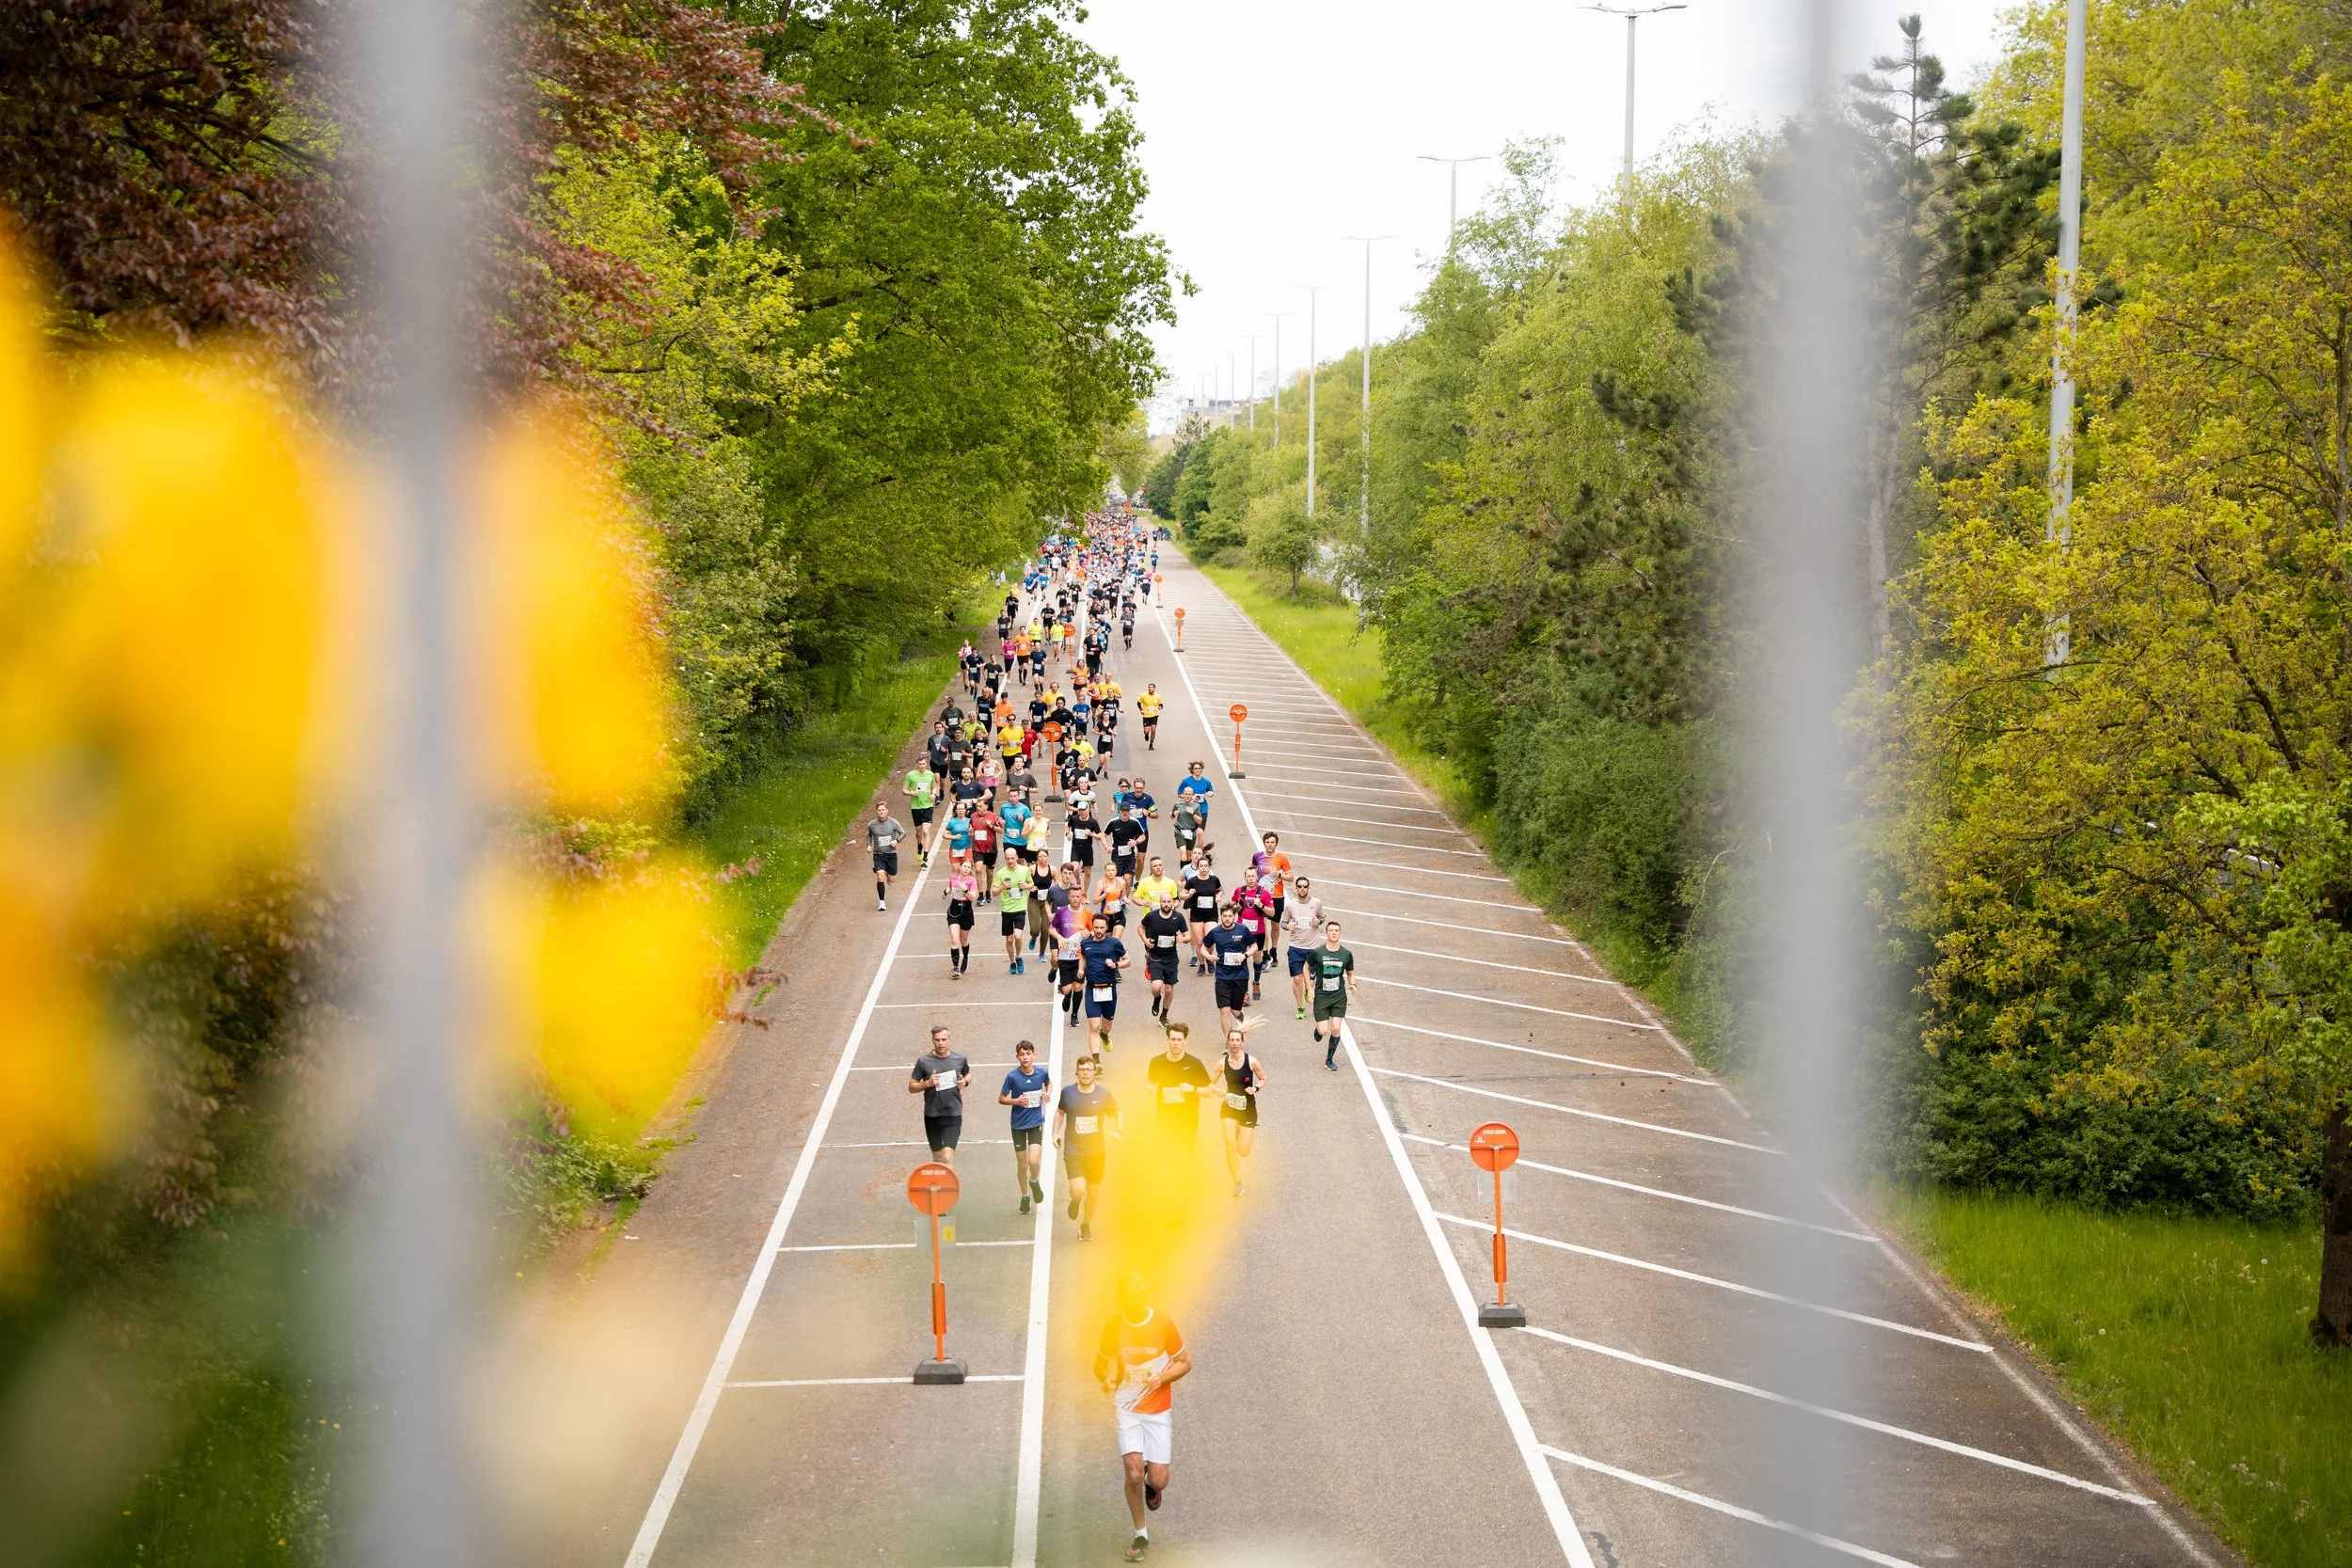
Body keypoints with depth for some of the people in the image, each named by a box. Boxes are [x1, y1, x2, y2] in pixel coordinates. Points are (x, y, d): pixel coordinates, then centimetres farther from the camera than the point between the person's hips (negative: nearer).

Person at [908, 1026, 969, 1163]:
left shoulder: (959, 1059, 1)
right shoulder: (924, 1062, -2)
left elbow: (968, 1074, 22)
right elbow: (911, 1087, 4)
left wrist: (964, 1082, -1)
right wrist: (927, 1083, -15)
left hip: (953, 1115, -2)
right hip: (932, 1115, 2)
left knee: (948, 1156, -17)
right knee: (938, 1159, 13)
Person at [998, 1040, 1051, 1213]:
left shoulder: (1042, 1073, -6)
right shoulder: (1012, 1076, -12)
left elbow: (1049, 1082, 19)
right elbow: (1001, 1099, -2)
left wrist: (1048, 1093, -1)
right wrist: (1016, 1101, -20)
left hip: (1036, 1123, 0)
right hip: (1018, 1125, 0)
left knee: (1034, 1161, -16)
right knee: (1022, 1165, 7)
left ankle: (1034, 1182, 17)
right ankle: (1025, 1196, 29)